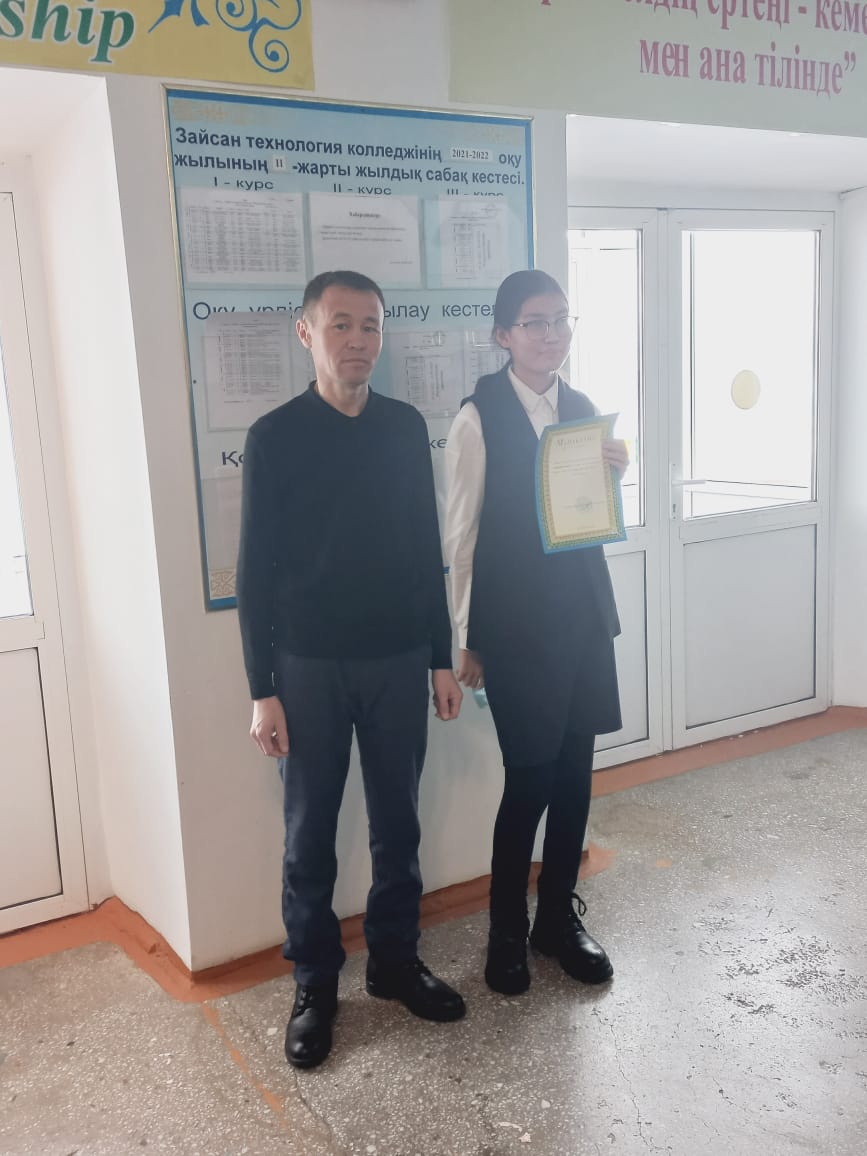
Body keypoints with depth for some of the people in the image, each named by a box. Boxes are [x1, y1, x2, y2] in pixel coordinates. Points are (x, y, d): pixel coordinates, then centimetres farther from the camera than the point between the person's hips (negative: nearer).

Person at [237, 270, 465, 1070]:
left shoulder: (406, 427, 3)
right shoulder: (275, 437, -7)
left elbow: (426, 549, 8)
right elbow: (256, 572, -6)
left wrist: (442, 659, 7)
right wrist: (263, 691, -8)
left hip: (399, 660, 3)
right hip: (309, 667, -3)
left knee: (398, 822, 14)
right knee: (311, 834, 8)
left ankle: (395, 960, 32)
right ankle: (315, 986, 25)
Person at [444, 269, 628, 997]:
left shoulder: (582, 409, 8)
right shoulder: (480, 417, -9)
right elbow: (463, 535, -7)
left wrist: (614, 474, -4)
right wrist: (466, 641, -5)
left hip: (583, 614, 6)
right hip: (517, 624, -6)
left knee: (574, 775, 11)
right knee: (530, 780, 1)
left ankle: (559, 918, 30)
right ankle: (506, 934, 22)